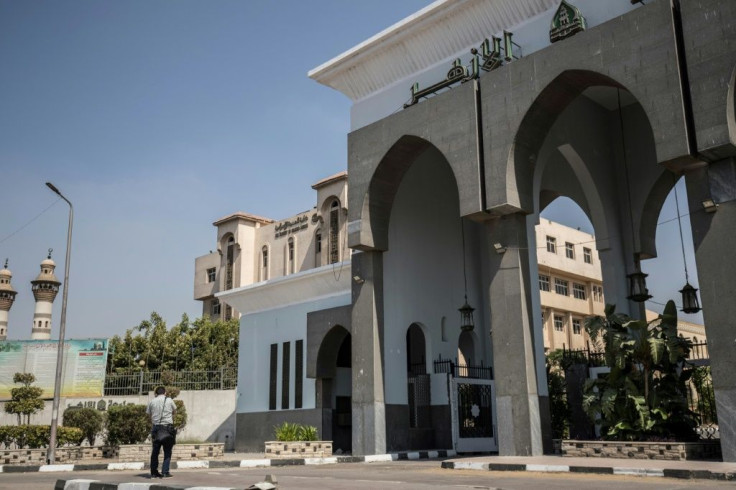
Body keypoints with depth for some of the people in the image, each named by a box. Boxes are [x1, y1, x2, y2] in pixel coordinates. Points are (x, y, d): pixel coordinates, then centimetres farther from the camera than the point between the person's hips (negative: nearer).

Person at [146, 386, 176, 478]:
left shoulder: (152, 402, 7)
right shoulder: (169, 400, 4)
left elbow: (149, 414, 8)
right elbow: (174, 411, 18)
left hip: (156, 427, 2)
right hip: (167, 427, -2)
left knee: (155, 451, 10)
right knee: (167, 451, 3)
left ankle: (154, 472, 11)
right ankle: (165, 472, -1)